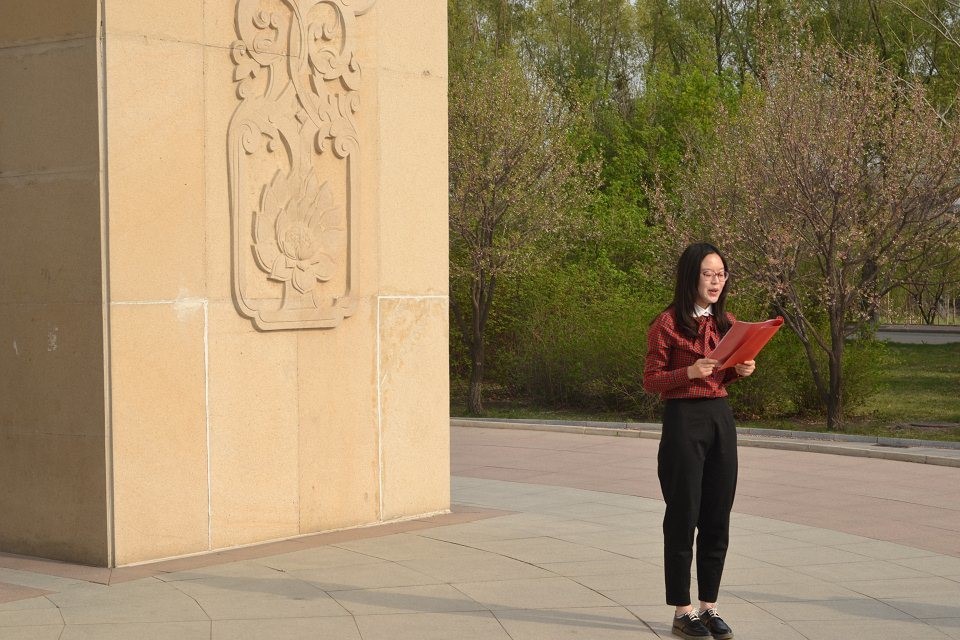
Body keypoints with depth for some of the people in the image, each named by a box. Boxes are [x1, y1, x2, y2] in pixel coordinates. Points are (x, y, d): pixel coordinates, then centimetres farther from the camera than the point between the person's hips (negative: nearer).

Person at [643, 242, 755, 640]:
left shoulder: (726, 322, 10)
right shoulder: (668, 323, -8)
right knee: (683, 518, -1)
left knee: (717, 518, 7)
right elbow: (651, 380, -7)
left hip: (721, 418, 6)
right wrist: (690, 372, -22)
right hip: (683, 419, -6)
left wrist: (742, 370, -1)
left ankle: (709, 606, 16)